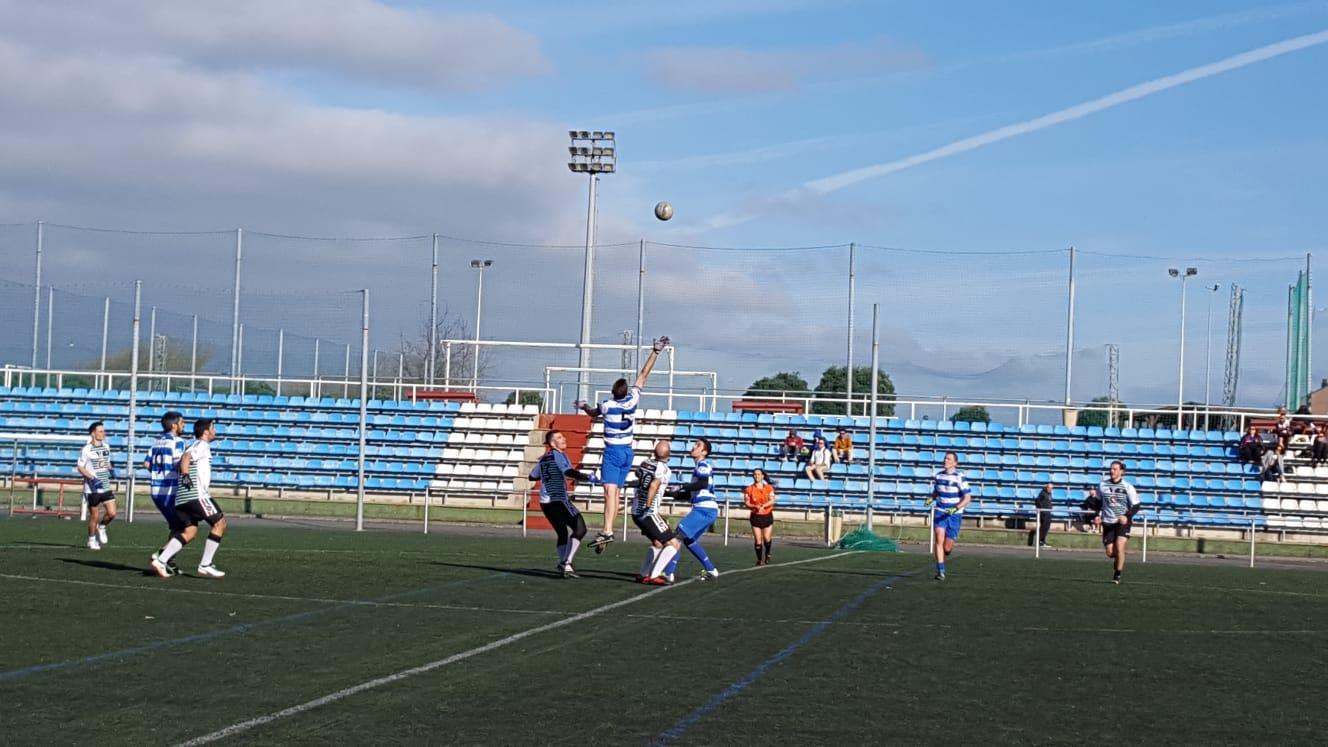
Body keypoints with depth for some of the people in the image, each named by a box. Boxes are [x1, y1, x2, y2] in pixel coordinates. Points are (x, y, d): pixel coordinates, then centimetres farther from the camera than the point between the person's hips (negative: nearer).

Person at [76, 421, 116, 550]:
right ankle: (91, 540, 20)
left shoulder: (106, 447, 8)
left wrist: (111, 470, 1)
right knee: (94, 516, 2)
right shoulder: (86, 449, -10)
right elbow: (80, 468, -7)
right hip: (92, 488, -5)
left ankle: (101, 527, 26)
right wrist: (92, 479, -20)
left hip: (106, 487, 5)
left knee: (112, 513, -4)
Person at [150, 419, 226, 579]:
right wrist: (185, 475, -32)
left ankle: (161, 560, -7)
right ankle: (205, 565, -6)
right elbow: (185, 458, -20)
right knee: (219, 523, -4)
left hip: (182, 497, 9)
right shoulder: (202, 445, -4)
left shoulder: (193, 445, 25)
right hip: (196, 494, -9)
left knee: (189, 531, 6)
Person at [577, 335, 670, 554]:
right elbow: (644, 374, 6)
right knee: (617, 493, 8)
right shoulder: (632, 400, 0)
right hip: (627, 452, 5)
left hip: (612, 452, -5)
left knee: (610, 491, -18)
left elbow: (592, 413, 16)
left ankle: (607, 531, -32)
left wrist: (583, 406, 37)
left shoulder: (607, 405, -7)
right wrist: (656, 352, 12)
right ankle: (608, 531, 5)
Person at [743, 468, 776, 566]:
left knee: (767, 538, -1)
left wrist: (763, 506, -26)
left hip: (767, 516, 0)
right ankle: (759, 559, 9)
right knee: (758, 539, -5)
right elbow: (747, 503, -4)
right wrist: (756, 506, -22)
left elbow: (772, 501, -9)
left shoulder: (769, 488, 1)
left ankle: (767, 554, 29)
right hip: (756, 516, 0)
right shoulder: (749, 489, 0)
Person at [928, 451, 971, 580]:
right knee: (939, 540, -18)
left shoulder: (960, 477, -10)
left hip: (954, 515, -3)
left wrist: (956, 508, -26)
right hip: (940, 512, 3)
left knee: (947, 547, 0)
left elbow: (967, 498, -12)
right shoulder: (939, 475, 6)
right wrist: (931, 499, 0)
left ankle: (947, 550, 39)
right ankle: (940, 571, -17)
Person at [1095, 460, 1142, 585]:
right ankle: (1118, 561, 35)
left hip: (1122, 522, -3)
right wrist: (1098, 516, 1)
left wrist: (1127, 516, -20)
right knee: (1110, 552, -1)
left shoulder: (1128, 487, -5)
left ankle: (1117, 575, -6)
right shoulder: (1103, 485, 4)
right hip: (1107, 522, 3)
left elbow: (1136, 505, -3)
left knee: (1119, 547, -20)